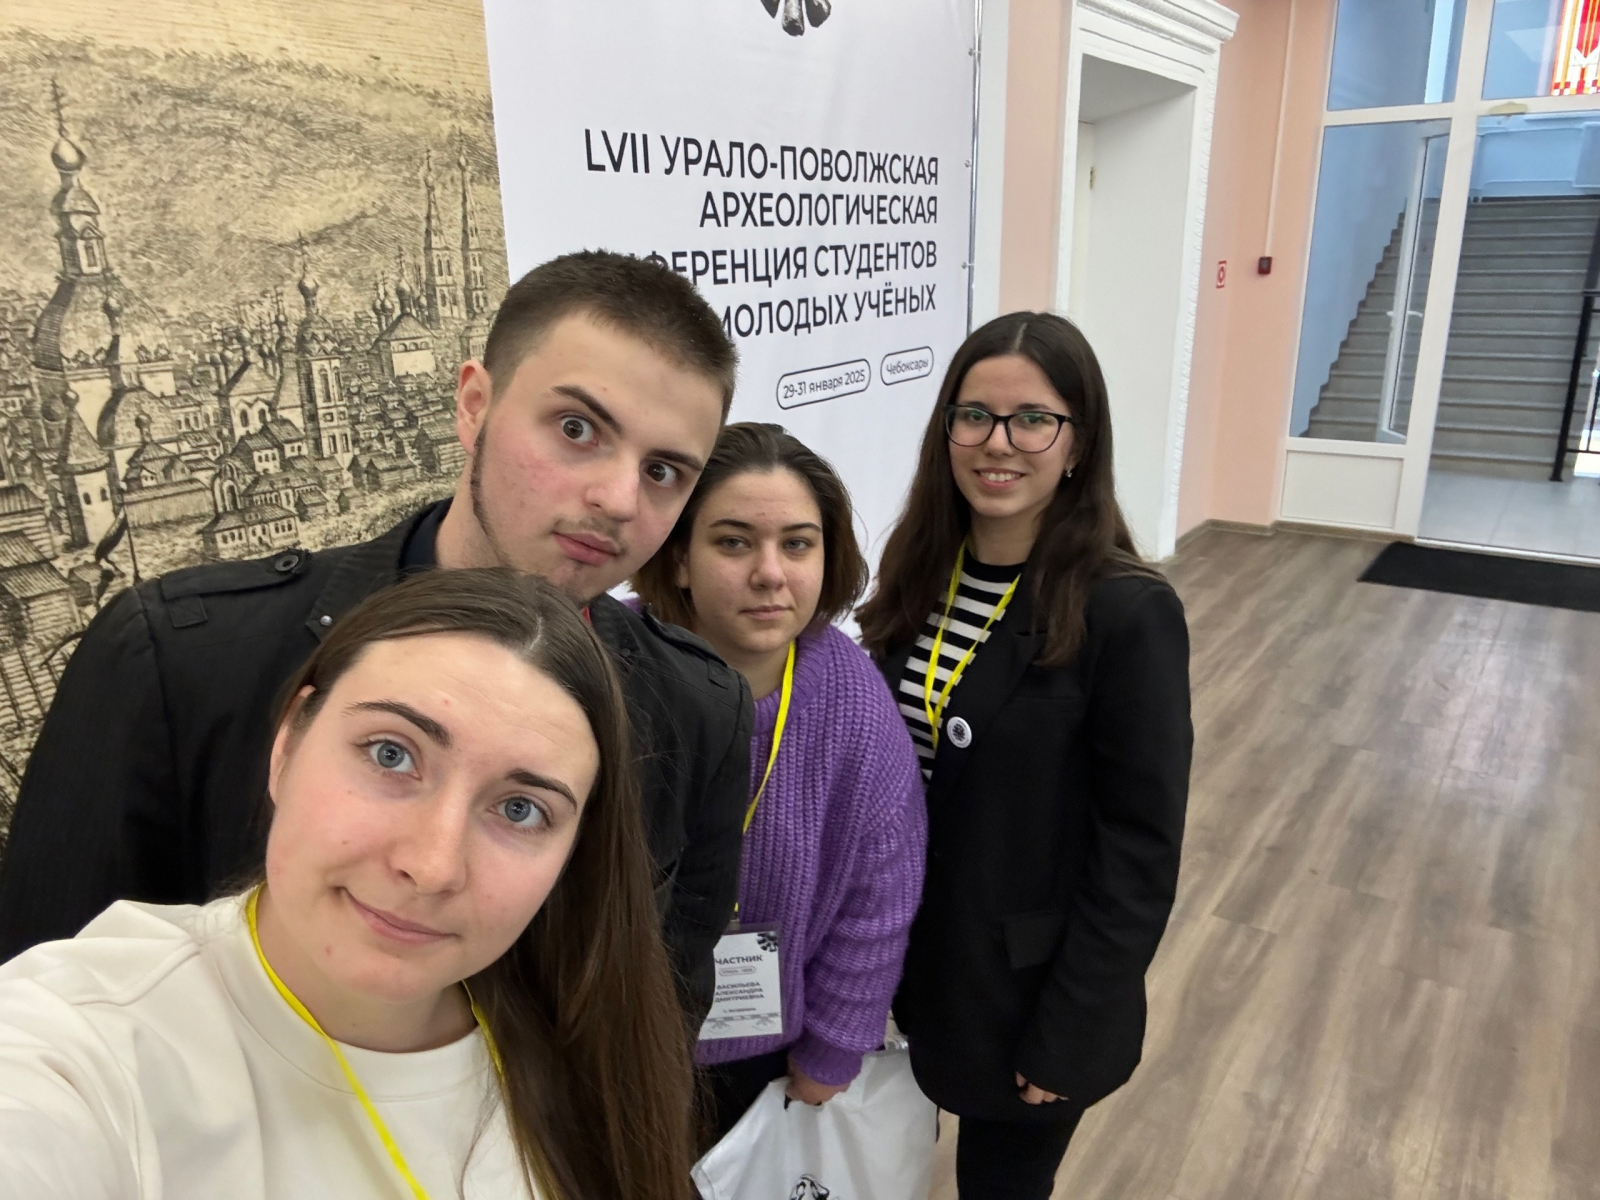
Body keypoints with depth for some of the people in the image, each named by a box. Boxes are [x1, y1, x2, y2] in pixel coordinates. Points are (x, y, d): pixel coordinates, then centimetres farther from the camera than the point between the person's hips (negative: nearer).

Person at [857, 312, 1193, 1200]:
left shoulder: (1128, 613, -21)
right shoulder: (918, 573, -4)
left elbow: (1138, 853, -17)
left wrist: (1066, 1036, -13)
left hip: (1024, 988, -5)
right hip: (908, 961, 5)